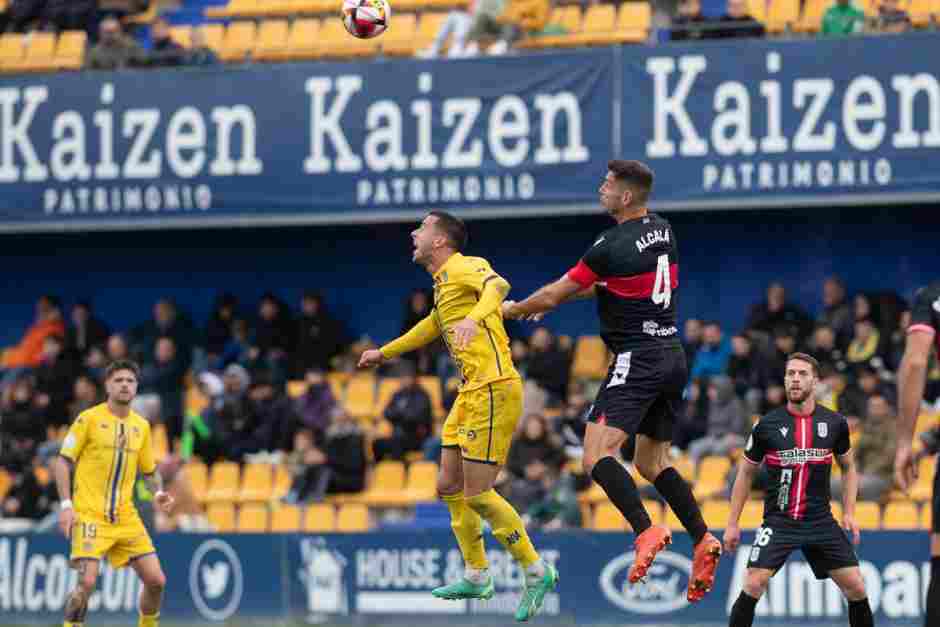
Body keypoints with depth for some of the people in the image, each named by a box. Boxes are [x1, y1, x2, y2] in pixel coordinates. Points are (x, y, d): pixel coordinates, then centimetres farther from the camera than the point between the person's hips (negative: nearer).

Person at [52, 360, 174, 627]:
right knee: (87, 582, -18)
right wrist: (65, 504, -13)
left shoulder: (142, 425, 12)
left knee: (156, 580, -1)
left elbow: (149, 471, 21)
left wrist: (158, 493, 0)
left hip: (126, 517, 5)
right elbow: (63, 462, -3)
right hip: (90, 515, -5)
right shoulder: (89, 419, -3)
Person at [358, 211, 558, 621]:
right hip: (471, 392, 10)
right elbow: (433, 325, 40)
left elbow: (498, 285, -31)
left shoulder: (465, 267, -9)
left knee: (477, 494, -10)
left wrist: (475, 317, -51)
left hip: (493, 389, -10)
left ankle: (536, 572, 1)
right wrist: (384, 353, 51)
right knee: (450, 487, 13)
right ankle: (476, 577, 24)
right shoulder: (443, 284, 20)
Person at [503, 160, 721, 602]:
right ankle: (702, 539, 5)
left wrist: (513, 309, 14)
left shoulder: (612, 246, -15)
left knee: (596, 457, -14)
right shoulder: (663, 233, 10)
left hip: (637, 359, -9)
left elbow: (554, 295, -5)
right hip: (672, 355, 9)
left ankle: (646, 531, -31)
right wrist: (552, 300, 25)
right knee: (652, 462, 17)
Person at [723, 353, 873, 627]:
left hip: (820, 520, 2)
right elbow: (746, 473, 8)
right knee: (753, 586, -18)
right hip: (778, 520, -2)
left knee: (856, 588, -2)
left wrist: (849, 512, 5)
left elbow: (849, 467, 16)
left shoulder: (835, 423, 1)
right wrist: (732, 523, 5)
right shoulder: (767, 425, -4)